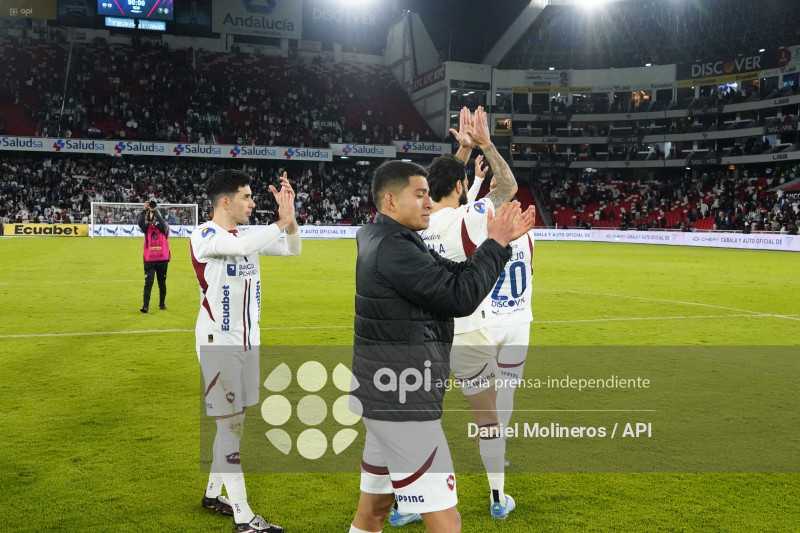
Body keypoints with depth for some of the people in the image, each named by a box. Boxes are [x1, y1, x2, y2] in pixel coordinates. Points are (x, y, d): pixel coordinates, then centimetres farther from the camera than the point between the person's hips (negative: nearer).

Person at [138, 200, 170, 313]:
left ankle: (162, 304, 26)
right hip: (149, 260, 0)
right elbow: (140, 222, -12)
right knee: (148, 282, -7)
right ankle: (145, 306, -11)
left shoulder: (164, 227, 5)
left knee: (162, 283, 11)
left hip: (162, 259, 0)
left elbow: (162, 221, -17)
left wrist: (155, 210, -20)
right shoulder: (147, 227, 8)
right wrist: (144, 209, -20)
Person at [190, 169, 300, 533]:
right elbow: (241, 247, -33)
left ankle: (213, 493, 31)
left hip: (248, 340, 8)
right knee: (230, 424, -5)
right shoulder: (204, 236, -14)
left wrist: (289, 217, -10)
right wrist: (282, 221, -26)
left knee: (234, 421, 15)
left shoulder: (249, 234, 9)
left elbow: (292, 249, 7)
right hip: (218, 342, -8)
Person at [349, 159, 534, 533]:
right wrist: (496, 243, -10)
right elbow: (461, 297, -21)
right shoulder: (393, 248, -19)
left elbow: (455, 275, 11)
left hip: (386, 396, 11)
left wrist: (500, 241, 0)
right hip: (401, 404, -11)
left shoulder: (385, 241, 13)